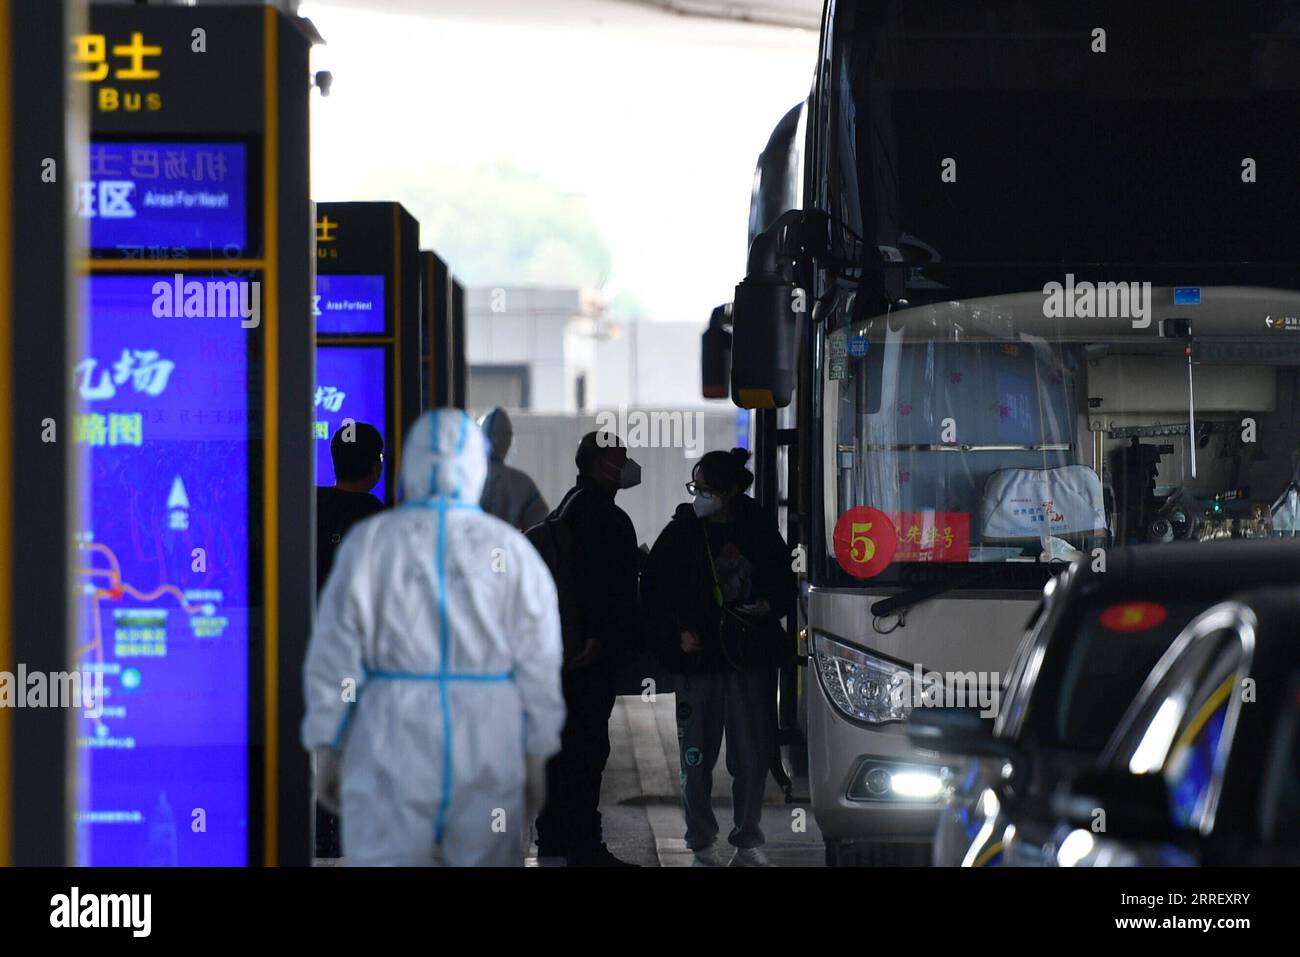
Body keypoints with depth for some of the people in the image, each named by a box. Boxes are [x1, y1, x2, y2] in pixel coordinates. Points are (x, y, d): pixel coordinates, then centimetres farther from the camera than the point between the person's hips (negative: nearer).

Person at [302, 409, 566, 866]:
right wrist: (537, 757, 10)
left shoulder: (369, 541, 0)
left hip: (392, 744, -1)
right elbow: (539, 662, 2)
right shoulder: (512, 550, 1)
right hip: (490, 752, 1)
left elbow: (335, 652, 0)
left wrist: (326, 749, 7)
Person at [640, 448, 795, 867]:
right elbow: (653, 591, 4)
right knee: (696, 757, 1)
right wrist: (678, 632, -9)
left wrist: (770, 605, -7)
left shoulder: (759, 531, 4)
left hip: (751, 659, 1)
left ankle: (748, 844, 16)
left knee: (752, 755, 4)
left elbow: (785, 584, 14)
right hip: (697, 658, -1)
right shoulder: (681, 532, 1)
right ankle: (702, 846, 10)